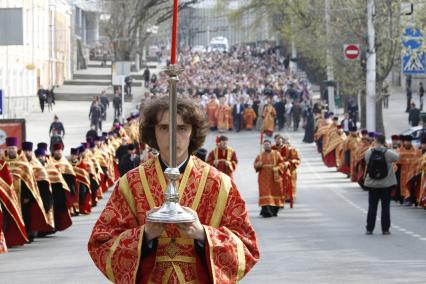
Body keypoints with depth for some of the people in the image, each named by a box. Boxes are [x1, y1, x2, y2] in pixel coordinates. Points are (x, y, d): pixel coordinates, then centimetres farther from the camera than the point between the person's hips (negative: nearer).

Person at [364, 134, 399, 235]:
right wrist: (387, 148, 13)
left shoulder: (369, 152, -10)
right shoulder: (388, 152, -14)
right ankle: (385, 229, 8)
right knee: (385, 206, 7)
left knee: (372, 206, 10)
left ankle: (369, 229, 11)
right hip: (386, 184, -2)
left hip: (372, 184, 2)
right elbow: (397, 157, 3)